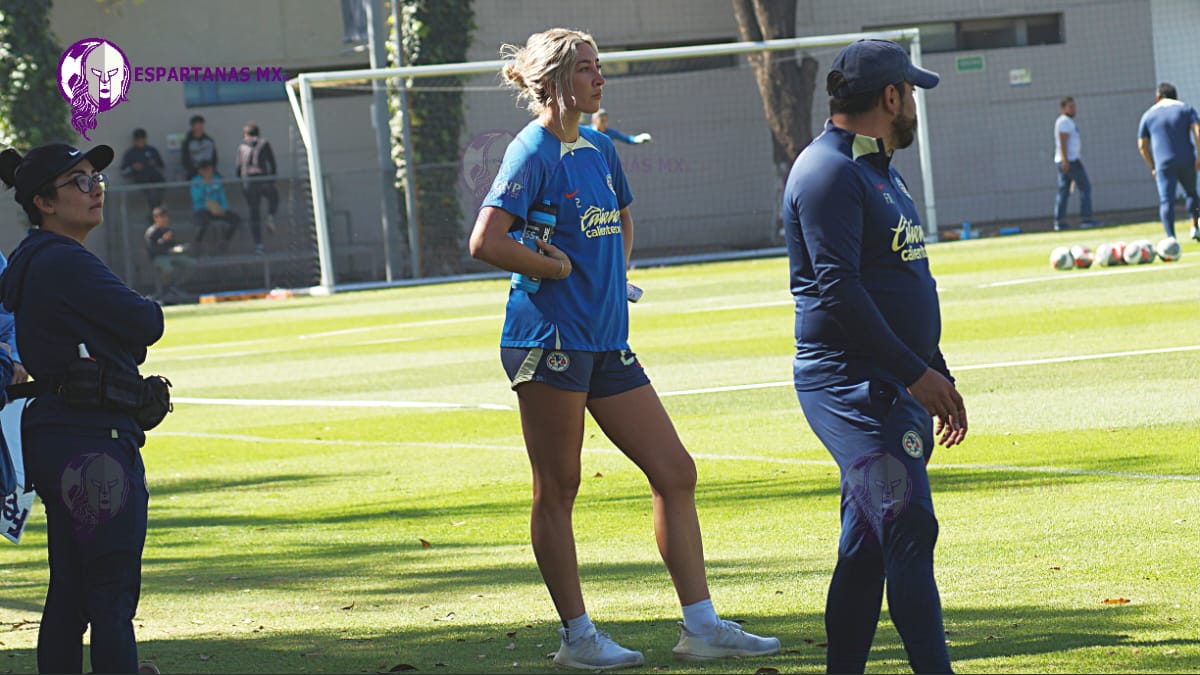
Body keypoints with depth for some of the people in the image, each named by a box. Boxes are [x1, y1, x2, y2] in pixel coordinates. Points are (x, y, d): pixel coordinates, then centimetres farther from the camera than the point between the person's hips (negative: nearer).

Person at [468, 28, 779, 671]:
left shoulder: (599, 148, 14)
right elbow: (486, 242, -20)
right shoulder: (534, 152, -10)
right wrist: (558, 268, -10)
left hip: (606, 340, 8)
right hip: (551, 337, -8)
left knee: (675, 472, 5)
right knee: (556, 489, 0)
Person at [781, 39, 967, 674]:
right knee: (908, 526, -17)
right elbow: (837, 289, -21)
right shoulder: (828, 171, -12)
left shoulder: (879, 169, 21)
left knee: (869, 542, 11)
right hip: (851, 381, -10)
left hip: (898, 380, 10)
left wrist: (939, 378, 25)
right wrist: (916, 371, -21)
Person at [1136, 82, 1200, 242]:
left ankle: (1171, 238, -16)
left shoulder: (1148, 115, 13)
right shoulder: (1186, 109, 11)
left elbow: (1142, 146, 11)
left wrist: (1152, 167, 20)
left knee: (1166, 201, -5)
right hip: (1187, 161, 1)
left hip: (1163, 164, -1)